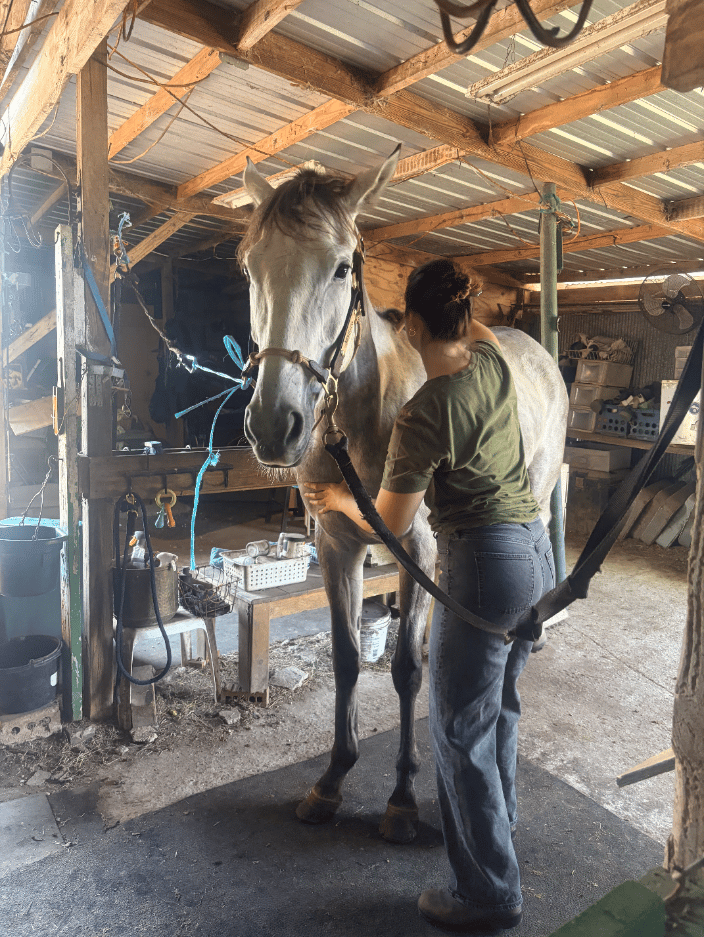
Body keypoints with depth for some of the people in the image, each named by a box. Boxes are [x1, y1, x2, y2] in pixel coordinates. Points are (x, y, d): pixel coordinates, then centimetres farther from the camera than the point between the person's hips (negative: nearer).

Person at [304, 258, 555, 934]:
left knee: (459, 730, 8)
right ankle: (498, 819, 51)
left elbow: (390, 523, -8)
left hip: (482, 566, -9)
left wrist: (338, 499, 8)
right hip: (536, 553, 9)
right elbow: (477, 329, 29)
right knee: (499, 703, 27)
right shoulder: (493, 360, 0)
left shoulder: (422, 416, -21)